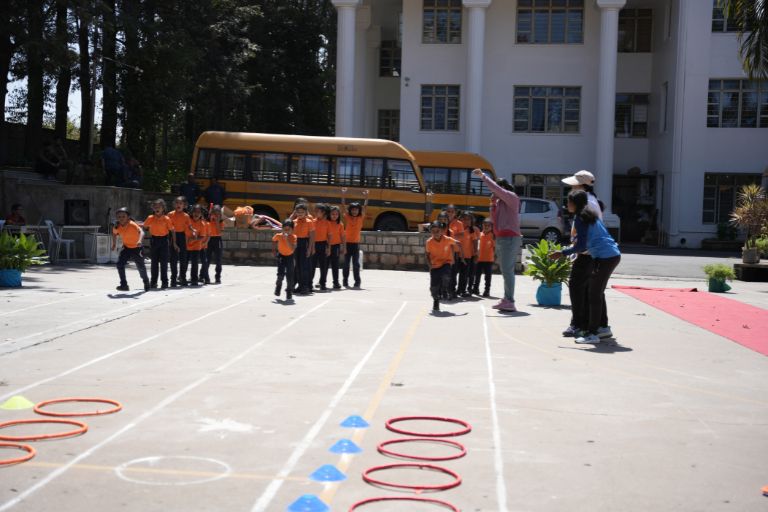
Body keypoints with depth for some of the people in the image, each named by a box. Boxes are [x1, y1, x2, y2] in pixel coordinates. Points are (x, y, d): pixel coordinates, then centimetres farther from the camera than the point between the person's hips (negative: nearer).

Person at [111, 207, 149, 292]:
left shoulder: (132, 225, -28)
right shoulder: (117, 226, -12)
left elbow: (141, 232, -46)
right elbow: (114, 233, 13)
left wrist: (140, 241, -63)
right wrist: (114, 243, 12)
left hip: (136, 248, -4)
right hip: (126, 247, 4)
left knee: (140, 267, 3)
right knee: (120, 264, -15)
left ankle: (146, 282, 32)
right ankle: (124, 285, -10)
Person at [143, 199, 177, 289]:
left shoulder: (167, 219, -6)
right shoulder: (150, 218, 0)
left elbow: (172, 231, -1)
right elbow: (144, 227, 11)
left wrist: (174, 243, -2)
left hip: (163, 240, -2)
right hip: (153, 240, 2)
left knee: (164, 262, 0)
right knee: (154, 262, 7)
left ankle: (164, 281, 6)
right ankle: (153, 282, 12)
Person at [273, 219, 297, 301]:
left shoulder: (293, 237, -17)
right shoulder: (278, 236, -12)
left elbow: (292, 249, -30)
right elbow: (274, 240, 12)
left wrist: (287, 239, -36)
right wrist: (274, 250, 10)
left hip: (290, 257, 0)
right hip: (281, 256, 1)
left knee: (289, 276, -5)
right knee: (280, 274, -14)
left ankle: (289, 294, 8)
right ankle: (278, 286, 19)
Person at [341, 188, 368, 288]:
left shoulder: (361, 218, 2)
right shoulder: (347, 217, 1)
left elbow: (364, 208, -6)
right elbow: (343, 206, -6)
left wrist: (366, 198, -18)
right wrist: (343, 196, -17)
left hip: (356, 243, 0)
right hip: (347, 243, 0)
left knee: (356, 263, 2)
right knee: (346, 263, 6)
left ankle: (357, 281, 6)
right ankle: (345, 280, 13)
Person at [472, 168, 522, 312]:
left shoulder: (511, 197, -6)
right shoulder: (500, 201, 20)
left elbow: (496, 188, -20)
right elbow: (494, 219, 18)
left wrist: (483, 176, -15)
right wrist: (493, 203, 6)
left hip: (510, 238, -10)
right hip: (501, 239, 10)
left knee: (507, 270, -14)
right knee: (505, 270, 11)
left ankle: (510, 302, -16)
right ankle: (506, 299, 16)